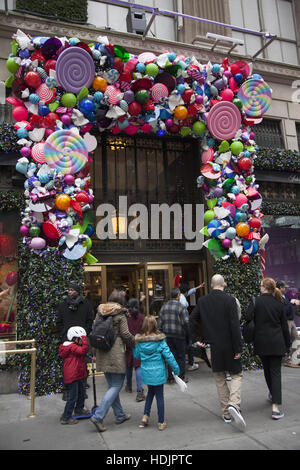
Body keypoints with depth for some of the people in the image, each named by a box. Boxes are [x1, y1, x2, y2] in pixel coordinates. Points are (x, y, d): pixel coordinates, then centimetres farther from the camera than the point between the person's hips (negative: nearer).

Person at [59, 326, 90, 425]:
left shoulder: (74, 346, 14)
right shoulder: (72, 347, -19)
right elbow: (83, 350, -33)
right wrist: (84, 339, -28)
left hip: (78, 375, 11)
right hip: (72, 376, -11)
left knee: (81, 392, 23)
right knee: (73, 396, -5)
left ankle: (79, 409, 42)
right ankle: (65, 418, 5)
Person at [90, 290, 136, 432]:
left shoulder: (100, 312, 8)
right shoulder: (120, 314, -10)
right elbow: (125, 334, -12)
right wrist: (134, 344, 7)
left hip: (102, 353, 7)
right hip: (115, 353, -7)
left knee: (112, 385, 16)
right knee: (116, 386, 3)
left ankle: (120, 415, 27)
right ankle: (98, 416, -4)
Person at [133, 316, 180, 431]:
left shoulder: (139, 341, -6)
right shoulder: (160, 340, -13)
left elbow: (136, 355, 5)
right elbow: (168, 355, -11)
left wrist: (134, 346, 21)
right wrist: (176, 369, -2)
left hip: (146, 372, 3)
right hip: (158, 372, -3)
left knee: (150, 392, 25)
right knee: (159, 395, 10)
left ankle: (145, 416, 21)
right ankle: (161, 422, 20)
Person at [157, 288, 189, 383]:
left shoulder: (164, 307, 5)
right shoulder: (181, 307, -12)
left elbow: (160, 322, 7)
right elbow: (186, 322, -18)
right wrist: (187, 332, -2)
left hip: (168, 335, 4)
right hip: (179, 336, -4)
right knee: (181, 357, 9)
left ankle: (171, 378, 17)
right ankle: (181, 377, 16)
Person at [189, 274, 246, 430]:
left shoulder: (202, 301, 0)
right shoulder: (230, 300, -11)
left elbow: (192, 319, 4)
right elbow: (235, 325, -15)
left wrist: (195, 339, 9)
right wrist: (238, 348, -11)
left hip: (212, 347, 3)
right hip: (228, 346, -3)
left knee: (220, 379, 15)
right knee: (236, 375, 12)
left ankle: (226, 413, 21)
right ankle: (234, 404, -10)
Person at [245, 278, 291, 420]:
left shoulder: (255, 302, -9)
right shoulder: (279, 304, 0)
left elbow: (247, 318, -17)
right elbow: (284, 326, 6)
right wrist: (287, 344, 14)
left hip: (261, 342, -1)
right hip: (277, 343, 1)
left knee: (267, 369, 19)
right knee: (276, 372, 2)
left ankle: (272, 394, 40)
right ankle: (275, 407, -5)